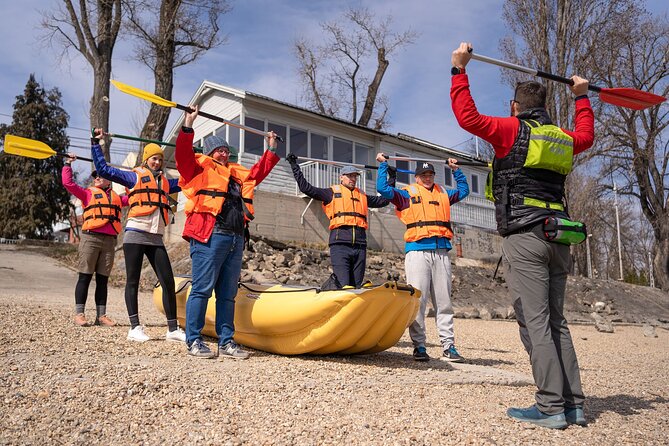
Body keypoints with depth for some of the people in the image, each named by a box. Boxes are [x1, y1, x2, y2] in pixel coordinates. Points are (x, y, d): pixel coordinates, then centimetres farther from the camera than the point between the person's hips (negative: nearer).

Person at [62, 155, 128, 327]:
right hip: (91, 238, -4)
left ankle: (101, 316, 8)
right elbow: (68, 183, 3)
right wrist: (68, 164, 7)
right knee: (85, 277, -3)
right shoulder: (89, 193, 10)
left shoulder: (116, 197, 22)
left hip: (109, 241, 4)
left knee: (103, 279, 5)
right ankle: (79, 314, 1)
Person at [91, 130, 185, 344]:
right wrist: (96, 143, 1)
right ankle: (135, 328, 5)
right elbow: (103, 169, 4)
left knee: (168, 281, -1)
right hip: (135, 235, -4)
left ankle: (173, 329, 4)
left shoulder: (166, 182, 20)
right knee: (133, 281, 1)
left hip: (156, 239, 5)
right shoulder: (134, 176, 8)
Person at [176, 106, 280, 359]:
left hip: (235, 239, 7)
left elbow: (258, 173, 39)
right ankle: (194, 341, 2)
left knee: (228, 293, 7)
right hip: (209, 236, -7)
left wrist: (271, 150, 39)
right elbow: (182, 154, -5)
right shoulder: (200, 168, 9)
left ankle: (226, 342, 11)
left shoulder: (237, 173, 27)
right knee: (202, 289, -6)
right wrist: (188, 125, -12)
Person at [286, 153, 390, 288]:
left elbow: (384, 200, 34)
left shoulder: (362, 196, 26)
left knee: (357, 286, 3)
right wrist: (294, 165, 8)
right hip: (340, 244, -4)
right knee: (343, 286, -15)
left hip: (360, 246, 5)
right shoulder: (332, 192, 12)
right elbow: (306, 188, 7)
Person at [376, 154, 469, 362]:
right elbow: (383, 189, 4)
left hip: (441, 252, 4)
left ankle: (448, 346, 6)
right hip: (417, 251, -3)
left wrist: (456, 170, 36)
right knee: (417, 300, -9)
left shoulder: (443, 193, 24)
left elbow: (463, 190, 38)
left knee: (444, 302, 3)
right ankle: (419, 346, -4)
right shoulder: (407, 193, 13)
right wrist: (383, 165, 10)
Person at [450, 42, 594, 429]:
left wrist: (460, 69, 2)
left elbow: (467, 116, -8)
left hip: (525, 235, -7)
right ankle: (574, 403, 12)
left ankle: (551, 406, -6)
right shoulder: (563, 138, 18)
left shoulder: (512, 129, 0)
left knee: (535, 321, -7)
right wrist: (582, 96, 52)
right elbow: (587, 136, 40)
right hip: (559, 237, 7)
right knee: (556, 321, 11)